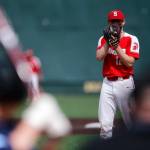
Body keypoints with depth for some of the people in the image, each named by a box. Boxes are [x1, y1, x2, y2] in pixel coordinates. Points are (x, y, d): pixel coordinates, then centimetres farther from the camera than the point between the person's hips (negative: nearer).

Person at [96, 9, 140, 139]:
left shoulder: (131, 39, -2)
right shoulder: (104, 39, 10)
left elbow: (130, 62, -12)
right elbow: (99, 57, -5)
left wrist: (116, 45, -16)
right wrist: (108, 41, -13)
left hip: (124, 83, -3)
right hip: (108, 83, 3)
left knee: (131, 121, 2)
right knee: (105, 124, -4)